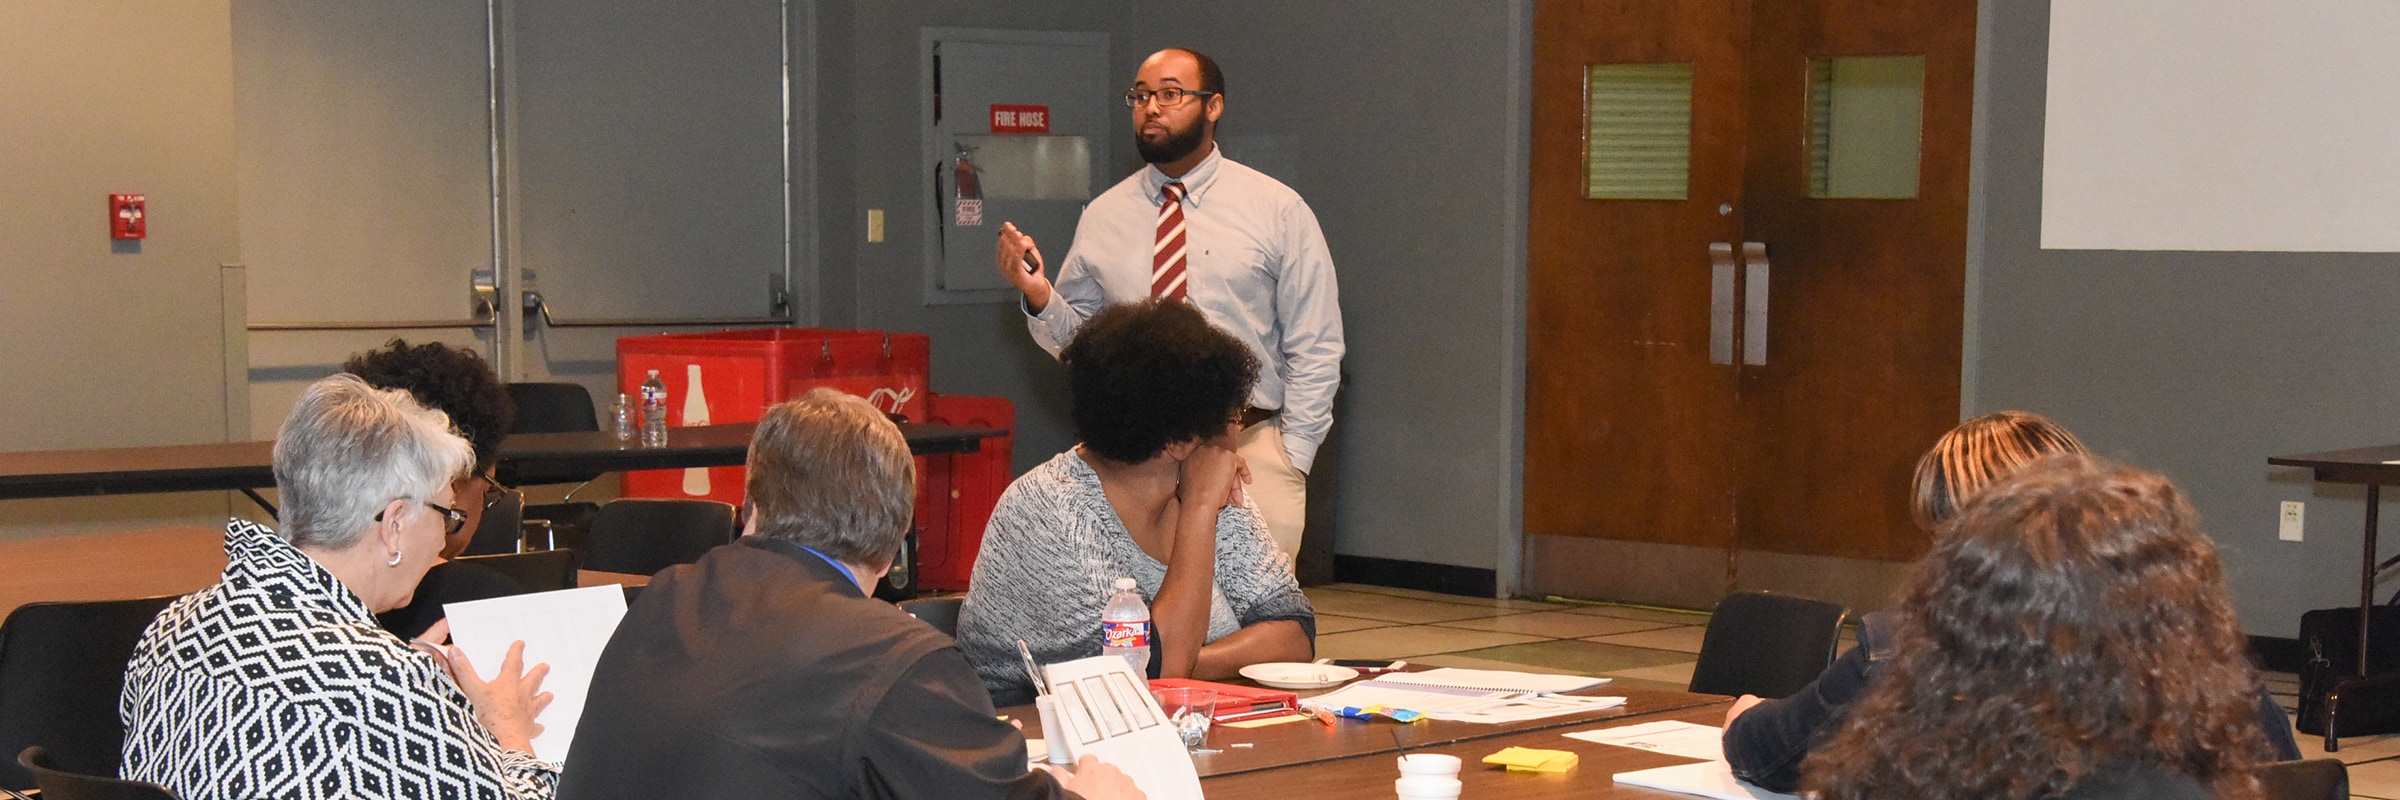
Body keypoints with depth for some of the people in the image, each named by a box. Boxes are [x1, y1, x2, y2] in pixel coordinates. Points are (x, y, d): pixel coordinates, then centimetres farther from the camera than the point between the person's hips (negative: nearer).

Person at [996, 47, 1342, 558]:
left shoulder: (1277, 210, 3)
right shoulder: (1103, 216, 10)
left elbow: (1315, 349, 3)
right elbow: (1076, 337, 13)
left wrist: (1292, 459, -4)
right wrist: (1038, 297, -8)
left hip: (1249, 452, -1)